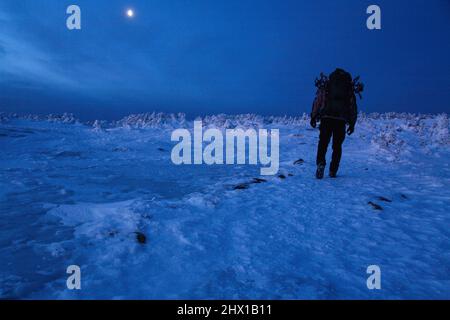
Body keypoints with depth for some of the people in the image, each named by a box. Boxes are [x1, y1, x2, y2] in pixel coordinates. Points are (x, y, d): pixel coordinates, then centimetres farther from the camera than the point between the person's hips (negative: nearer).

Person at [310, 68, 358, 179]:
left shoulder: (326, 86, 12)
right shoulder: (349, 89, 16)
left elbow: (317, 101, 3)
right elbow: (353, 107, 14)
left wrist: (313, 117, 3)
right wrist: (352, 123, 16)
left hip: (326, 117, -1)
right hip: (341, 120, 1)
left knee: (323, 142, 4)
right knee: (337, 146, 9)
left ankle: (321, 163, -19)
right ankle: (333, 171, 7)